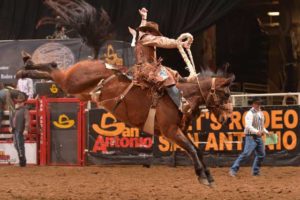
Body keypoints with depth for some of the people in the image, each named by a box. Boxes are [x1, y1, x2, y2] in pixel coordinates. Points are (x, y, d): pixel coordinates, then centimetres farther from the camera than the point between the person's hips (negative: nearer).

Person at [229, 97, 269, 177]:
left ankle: (255, 171, 22)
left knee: (261, 155, 10)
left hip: (259, 137, 8)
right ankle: (233, 170, -16)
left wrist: (266, 132, 16)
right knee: (246, 154, -16)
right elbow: (248, 126, -23)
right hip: (251, 137, -8)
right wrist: (256, 132, -36)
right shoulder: (250, 113, -10)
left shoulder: (261, 113, 16)